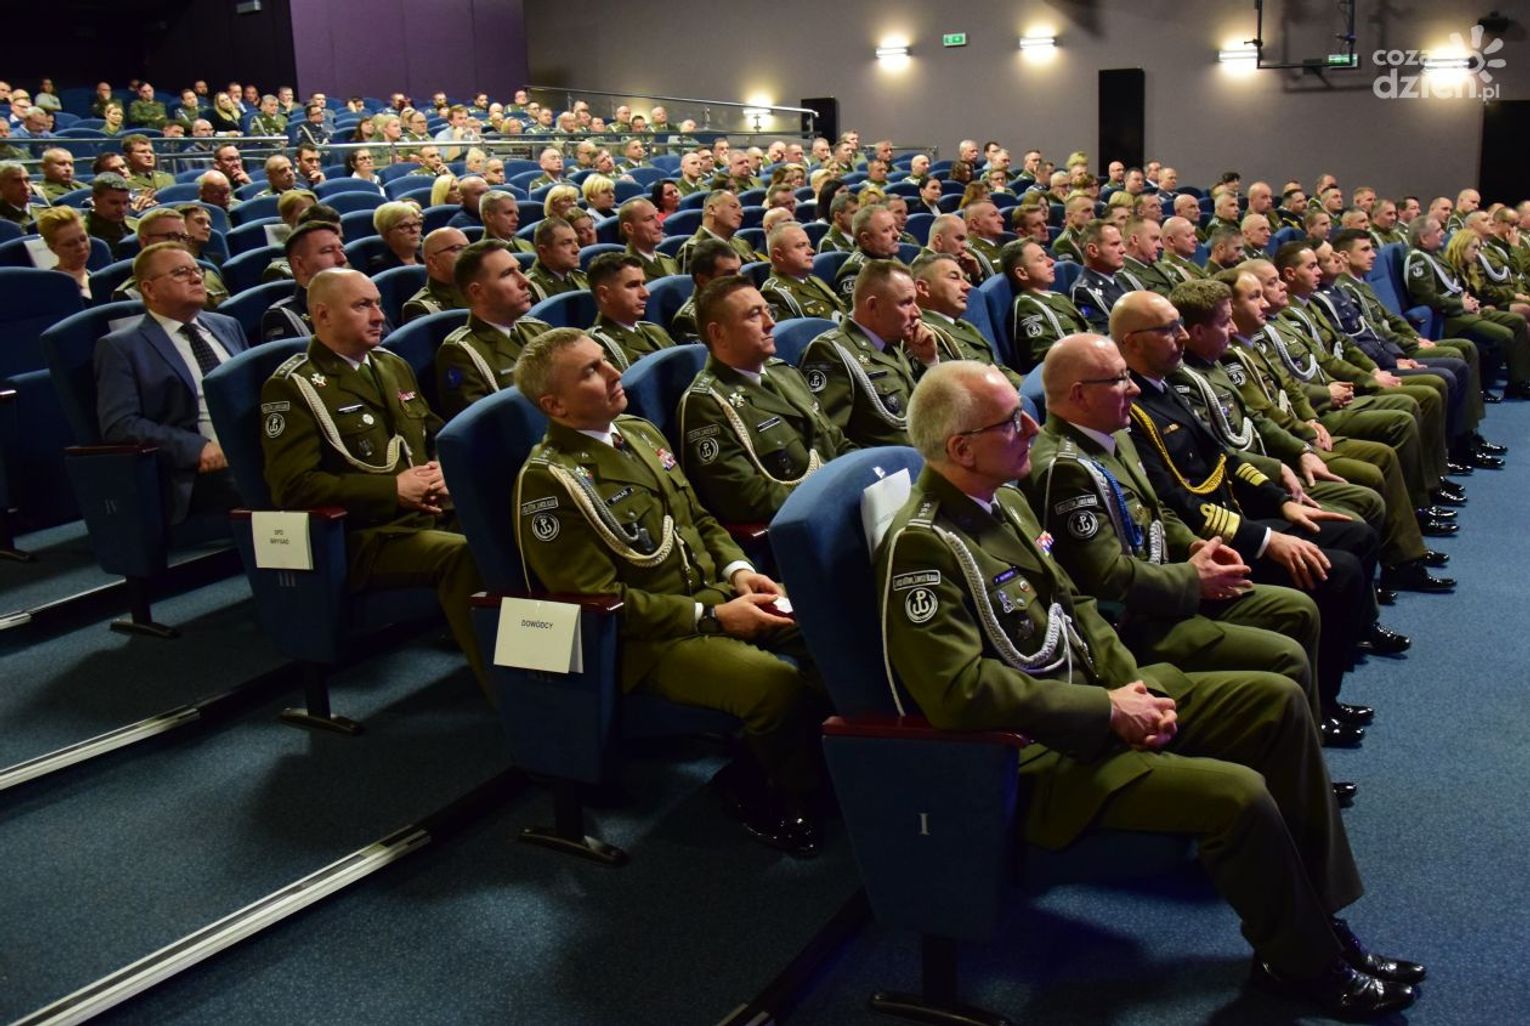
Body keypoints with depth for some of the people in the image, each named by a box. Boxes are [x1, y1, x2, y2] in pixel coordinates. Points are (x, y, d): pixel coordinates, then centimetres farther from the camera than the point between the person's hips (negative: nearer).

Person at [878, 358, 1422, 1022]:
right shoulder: (922, 546, -22)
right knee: (1239, 795, -22)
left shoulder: (1004, 501, 8)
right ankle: (1303, 962, 7)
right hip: (1040, 751, -10)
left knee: (1277, 700, 4)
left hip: (1100, 695, 10)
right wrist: (1107, 711, -21)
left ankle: (1318, 914, 14)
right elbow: (961, 689, -29)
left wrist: (1131, 684, -2)